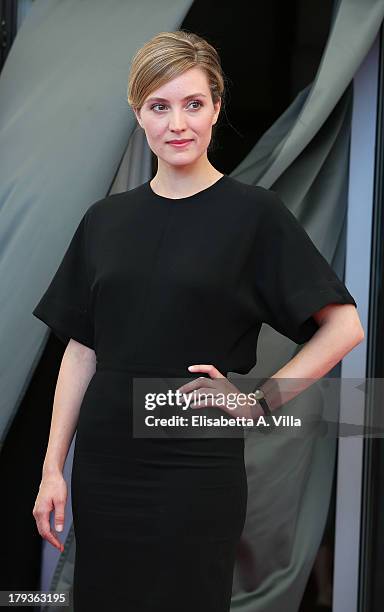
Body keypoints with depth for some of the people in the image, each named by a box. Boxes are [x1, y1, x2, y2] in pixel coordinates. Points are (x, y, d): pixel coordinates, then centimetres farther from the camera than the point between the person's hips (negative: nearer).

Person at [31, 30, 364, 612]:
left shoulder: (254, 212, -6)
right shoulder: (106, 219, 7)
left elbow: (344, 325, -7)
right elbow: (81, 351, 8)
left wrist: (258, 400, -11)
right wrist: (53, 468, 5)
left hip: (198, 470, -4)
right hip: (103, 468, 4)